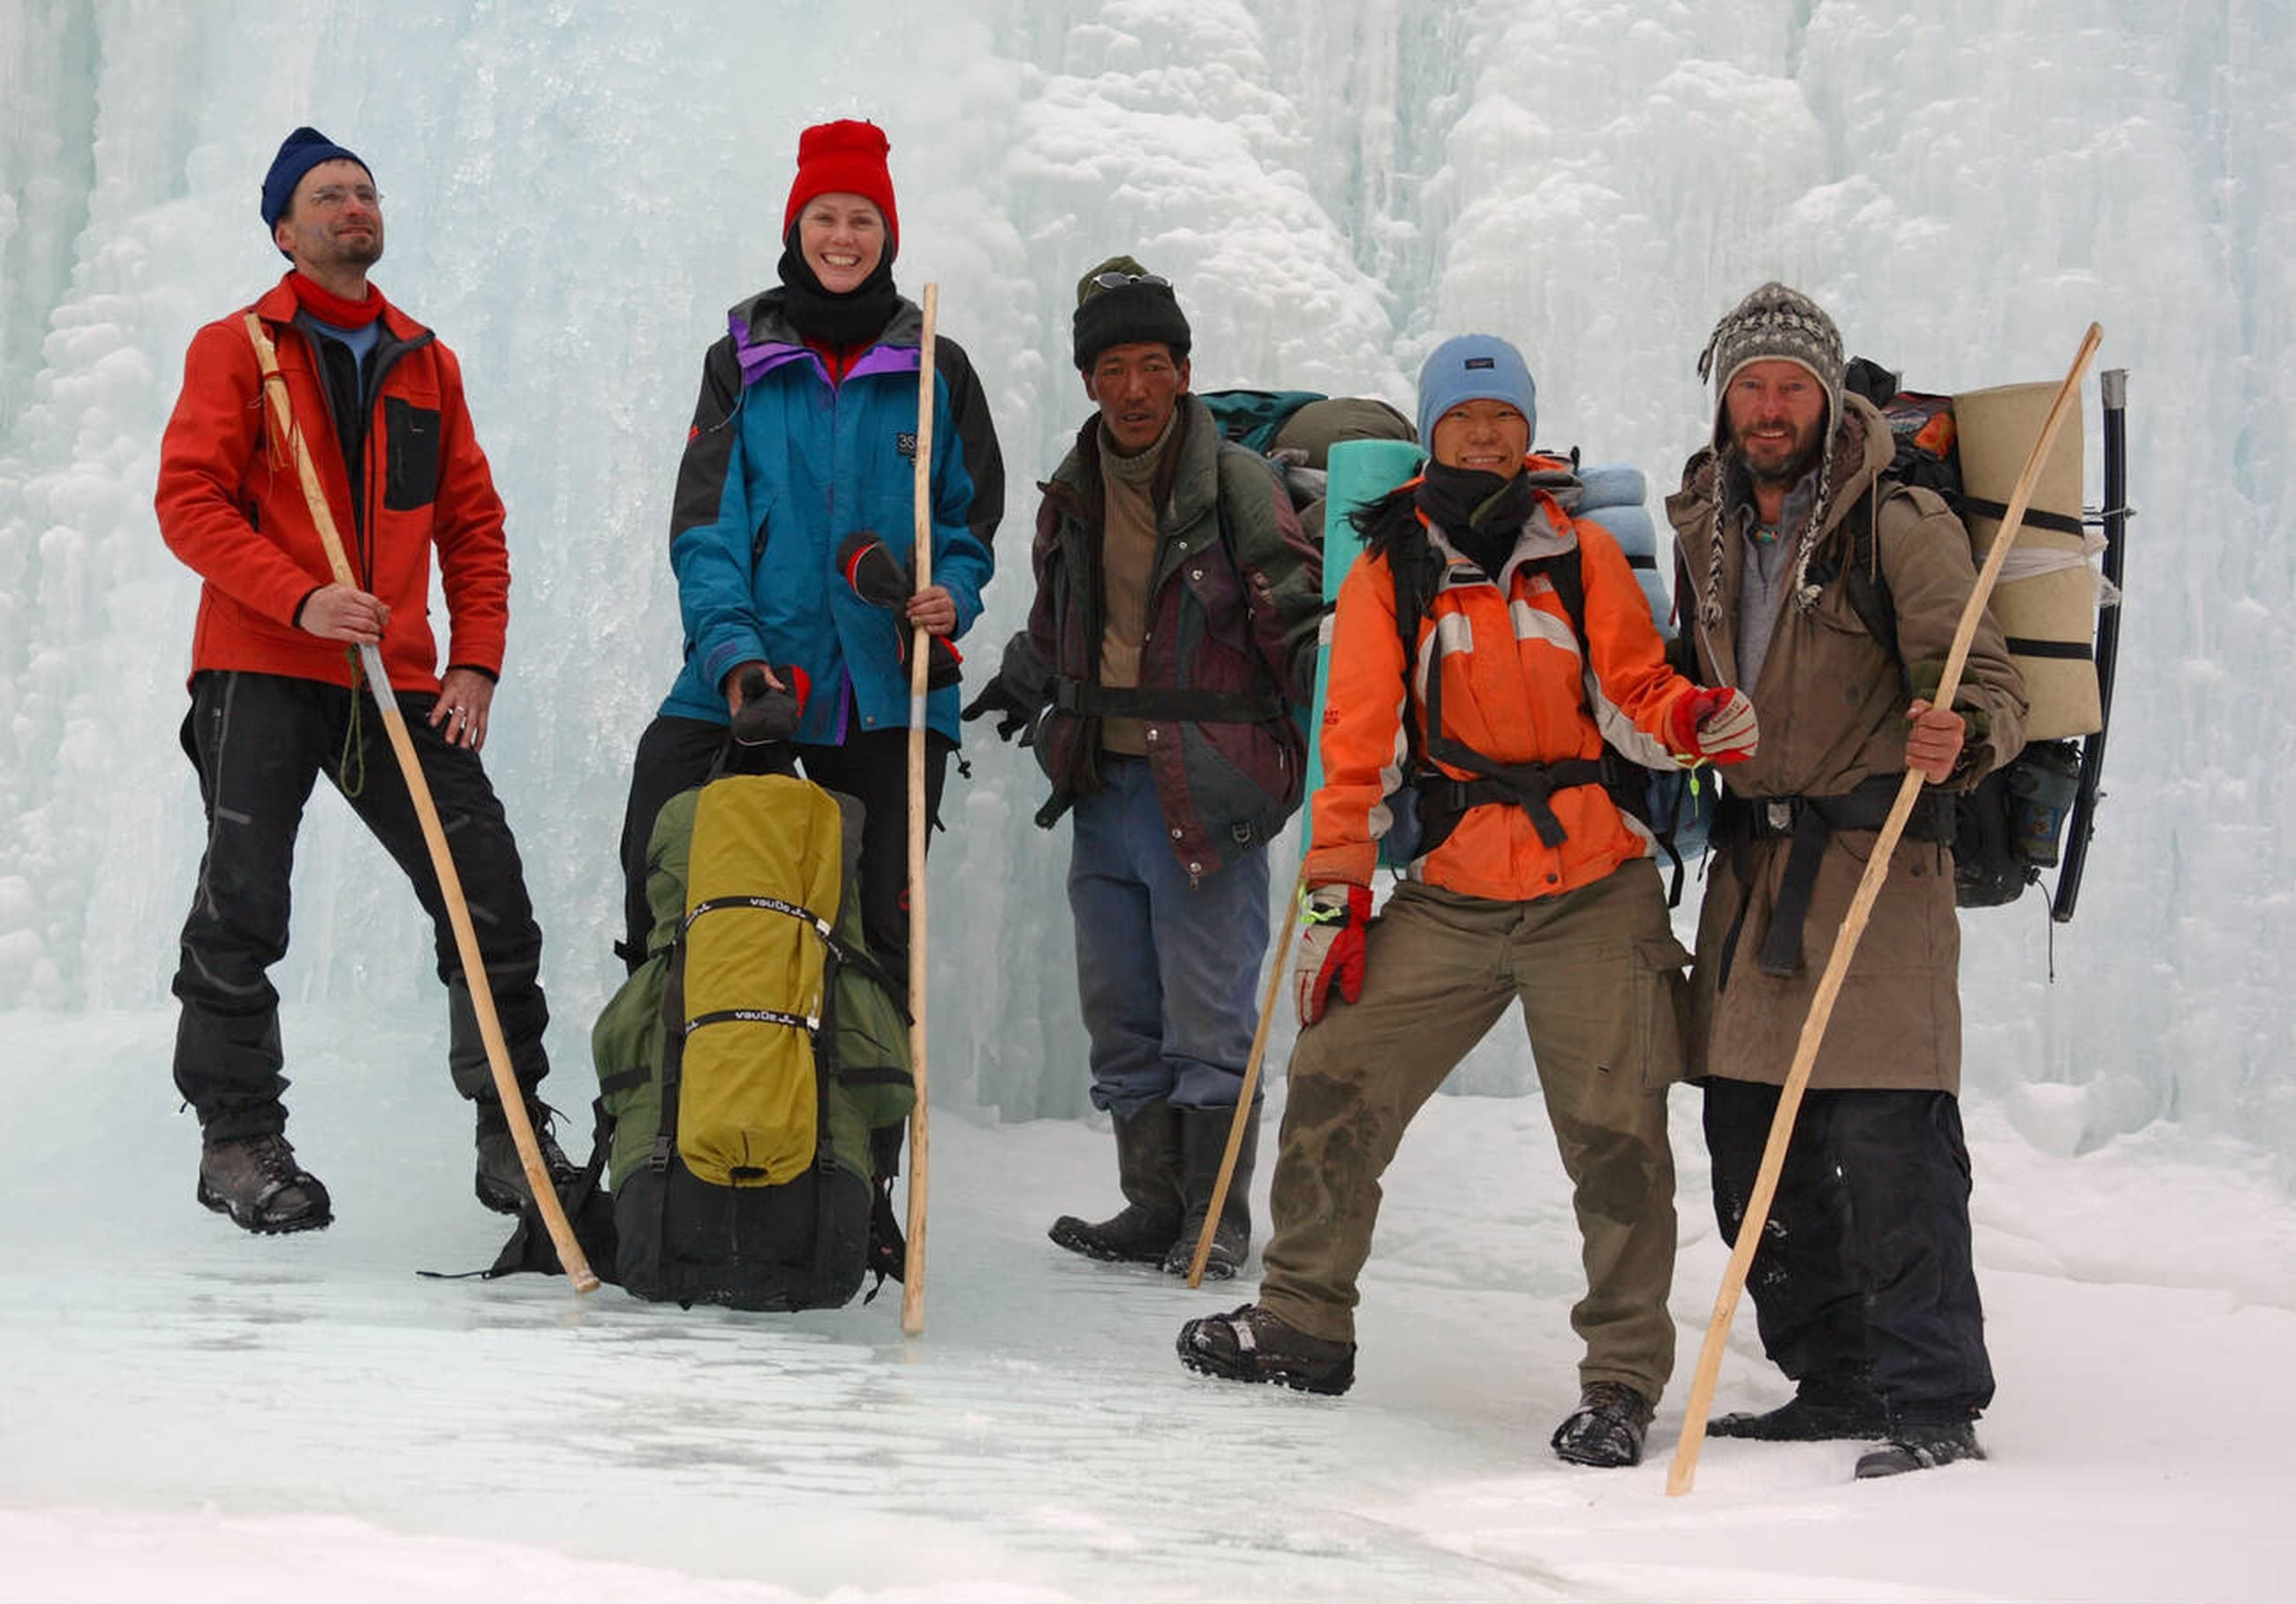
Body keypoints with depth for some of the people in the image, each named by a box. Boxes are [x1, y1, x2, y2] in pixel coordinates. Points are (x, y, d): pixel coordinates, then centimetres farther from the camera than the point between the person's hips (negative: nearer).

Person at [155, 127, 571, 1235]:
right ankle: (239, 1140, 10)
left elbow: (473, 523, 16)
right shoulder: (236, 349, 4)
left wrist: (475, 662, 4)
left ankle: (513, 1131, 9)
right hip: (261, 675, -3)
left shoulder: (427, 363, 16)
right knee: (243, 911, -3)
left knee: (491, 894, -2)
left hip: (396, 685, 4)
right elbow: (189, 501, -6)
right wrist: (300, 599, -19)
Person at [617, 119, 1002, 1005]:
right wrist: (732, 649, -17)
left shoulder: (937, 368, 8)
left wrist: (950, 595, -10)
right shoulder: (742, 359, 7)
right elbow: (705, 524, -1)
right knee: (658, 873, -10)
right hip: (747, 674, 0)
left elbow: (972, 516, 13)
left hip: (888, 686, 0)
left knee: (880, 918, 4)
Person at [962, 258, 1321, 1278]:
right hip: (1103, 790, 6)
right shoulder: (1073, 495, 12)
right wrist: (1022, 685, 18)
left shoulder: (1237, 485, -7)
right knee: (1122, 1022, 11)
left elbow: (1298, 620, -9)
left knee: (1207, 1025, -2)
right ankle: (1154, 1207, 22)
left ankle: (1218, 1220, 9)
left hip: (1206, 796, -6)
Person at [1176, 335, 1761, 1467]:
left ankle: (1623, 1377, 9)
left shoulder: (1583, 554, 5)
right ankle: (1305, 1320, 21)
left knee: (1614, 1135, -5)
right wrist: (1335, 895, 1)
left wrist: (1698, 723, -19)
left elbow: (1635, 696, 4)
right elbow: (1357, 747, 6)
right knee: (1335, 1084, 2)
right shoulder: (1387, 574, 7)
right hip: (1451, 897, 2)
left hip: (1593, 894, -2)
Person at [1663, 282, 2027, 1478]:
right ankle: (1834, 1385, 20)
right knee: (1749, 1143, 8)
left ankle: (1935, 1408, -5)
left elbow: (1987, 682, -14)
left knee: (1885, 1140, -13)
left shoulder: (1903, 524, -6)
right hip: (1748, 863, 6)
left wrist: (1959, 737, -33)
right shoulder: (1703, 529, 12)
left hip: (1876, 861, -6)